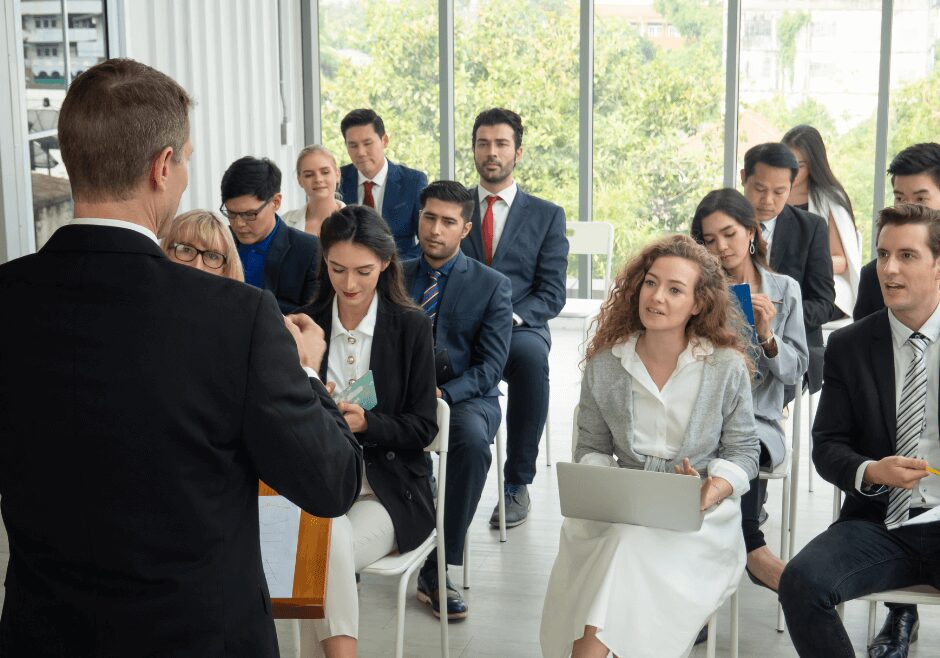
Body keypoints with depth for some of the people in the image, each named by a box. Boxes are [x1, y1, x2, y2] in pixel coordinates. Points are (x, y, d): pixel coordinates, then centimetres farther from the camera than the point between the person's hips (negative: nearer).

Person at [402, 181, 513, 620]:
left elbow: (490, 365, -4)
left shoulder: (493, 285, 3)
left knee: (472, 440, -37)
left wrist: (444, 394, -21)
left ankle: (437, 567, -26)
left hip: (466, 397, -1)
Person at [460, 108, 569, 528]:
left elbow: (551, 294, 3)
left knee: (531, 355, -38)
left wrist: (510, 318, -17)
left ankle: (517, 483, -25)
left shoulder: (547, 216, 11)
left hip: (519, 329, 0)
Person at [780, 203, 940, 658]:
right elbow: (827, 446, 6)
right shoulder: (849, 346, 7)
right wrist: (870, 472, -15)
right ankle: (898, 620, 1)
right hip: (879, 524, 2)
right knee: (800, 581, -23)